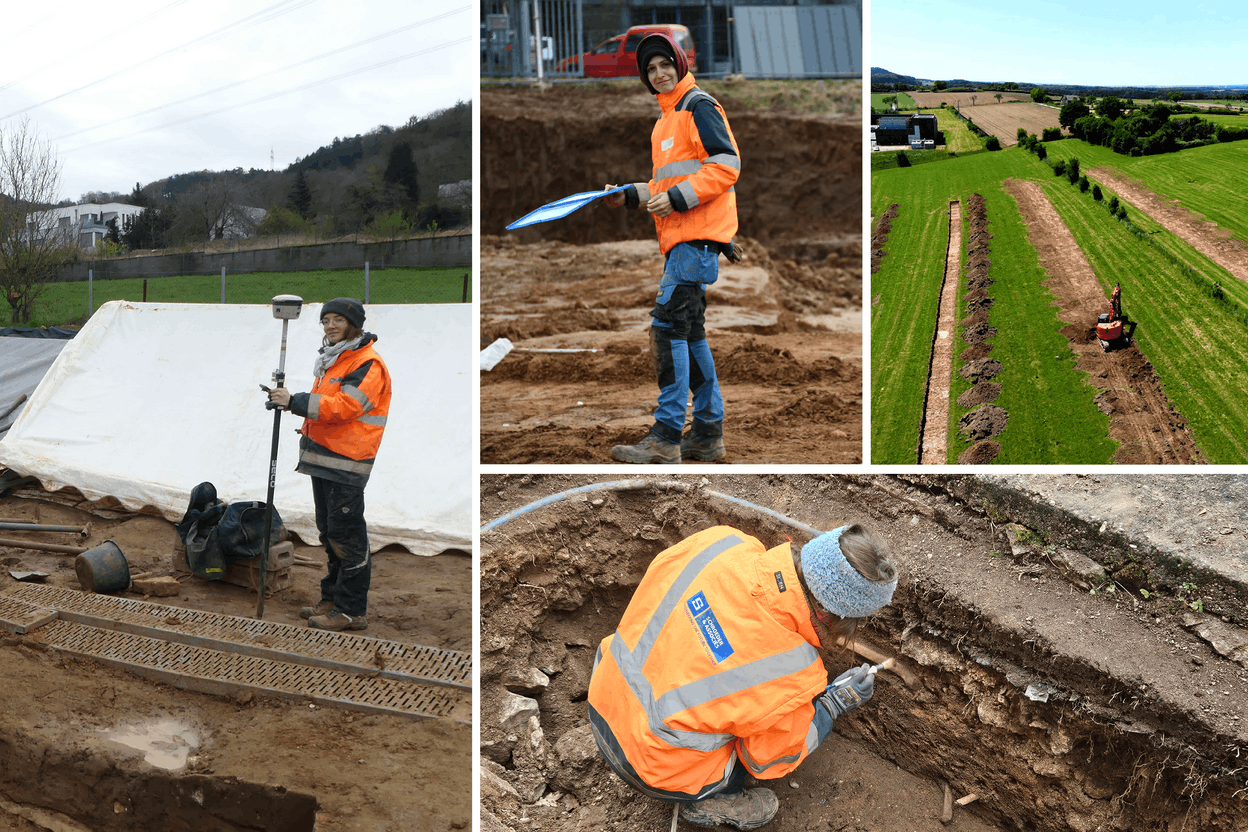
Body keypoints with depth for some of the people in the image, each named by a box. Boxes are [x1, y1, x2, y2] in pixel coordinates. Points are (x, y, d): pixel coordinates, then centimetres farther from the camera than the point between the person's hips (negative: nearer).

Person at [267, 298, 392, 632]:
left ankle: (352, 611, 0)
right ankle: (332, 600, 26)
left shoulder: (368, 364, -13)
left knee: (347, 535, -7)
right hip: (322, 459, 10)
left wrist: (294, 401, -23)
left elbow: (343, 406, -24)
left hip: (345, 463, -10)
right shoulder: (332, 360, 19)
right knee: (329, 533, 16)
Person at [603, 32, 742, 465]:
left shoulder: (699, 106, -4)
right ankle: (708, 434, 17)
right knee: (689, 332, 11)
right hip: (679, 236, 10)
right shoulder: (666, 121, 24)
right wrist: (630, 195, 13)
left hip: (699, 234, -10)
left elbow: (726, 164, -14)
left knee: (669, 325, -15)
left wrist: (678, 199, -18)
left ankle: (666, 438, -14)